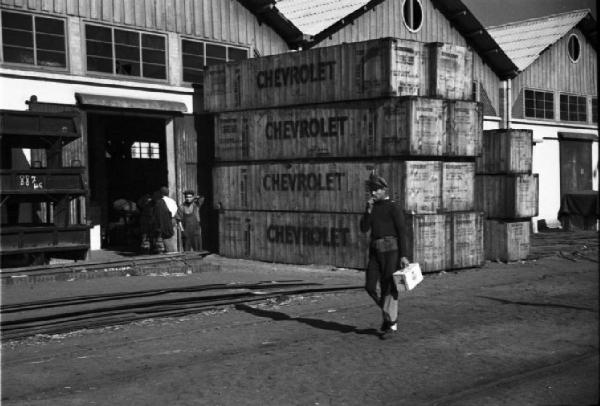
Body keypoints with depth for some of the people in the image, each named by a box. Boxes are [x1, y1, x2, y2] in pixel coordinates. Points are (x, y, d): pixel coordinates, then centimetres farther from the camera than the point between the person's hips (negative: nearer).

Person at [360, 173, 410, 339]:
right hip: (375, 250, 6)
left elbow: (402, 231, -8)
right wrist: (369, 209, -6)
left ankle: (392, 324, 8)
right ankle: (389, 311, 21)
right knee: (369, 286, -1)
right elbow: (364, 229, 5)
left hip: (391, 249, -6)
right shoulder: (372, 208, 16)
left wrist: (403, 255, -14)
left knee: (388, 287, -4)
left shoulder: (393, 207, -5)